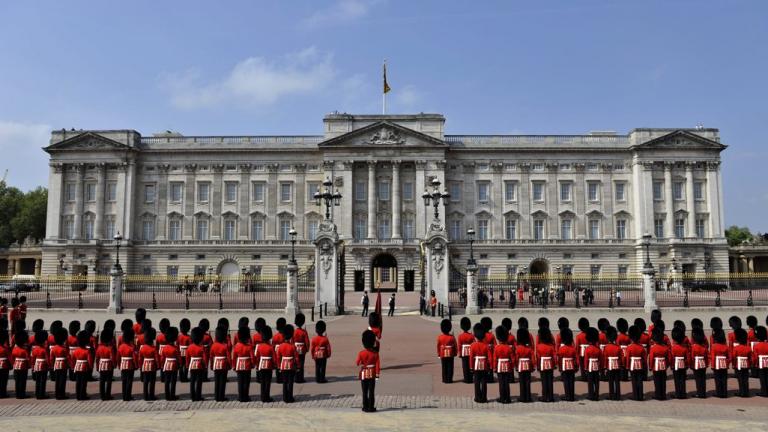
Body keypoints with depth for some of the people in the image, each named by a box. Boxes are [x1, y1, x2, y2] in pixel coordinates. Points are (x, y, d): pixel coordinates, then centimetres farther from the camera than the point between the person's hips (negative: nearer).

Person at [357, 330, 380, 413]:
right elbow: (377, 365, -9)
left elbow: (357, 363, -1)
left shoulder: (361, 353, -12)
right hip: (372, 374, 0)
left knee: (365, 392, 9)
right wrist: (377, 374, -2)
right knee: (371, 392, 5)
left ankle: (365, 407, 12)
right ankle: (371, 407, 7)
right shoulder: (375, 353, -9)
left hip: (364, 374, 0)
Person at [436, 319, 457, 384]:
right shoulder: (452, 337, -9)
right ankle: (449, 379, 7)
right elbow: (455, 346, -3)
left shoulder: (439, 337, -8)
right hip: (450, 354, -1)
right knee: (450, 367, 5)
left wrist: (438, 354, 10)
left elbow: (438, 346, -1)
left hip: (443, 355, 1)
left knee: (444, 367, 8)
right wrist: (455, 353, 10)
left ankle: (445, 379, 12)